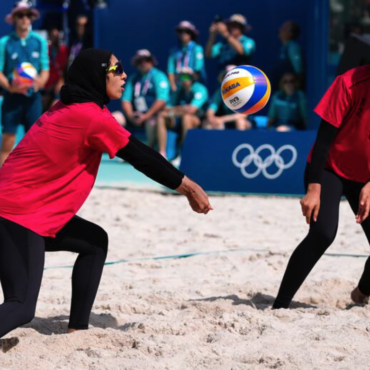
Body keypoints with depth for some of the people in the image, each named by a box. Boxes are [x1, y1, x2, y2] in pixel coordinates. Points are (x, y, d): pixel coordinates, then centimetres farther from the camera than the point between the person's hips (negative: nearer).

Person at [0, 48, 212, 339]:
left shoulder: (70, 108, 13)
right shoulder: (92, 116, -14)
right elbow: (142, 158, -7)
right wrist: (189, 188, 5)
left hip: (29, 210, 10)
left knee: (95, 242, 21)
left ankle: (77, 331, 18)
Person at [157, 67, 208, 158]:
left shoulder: (200, 89, -10)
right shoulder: (179, 90, 10)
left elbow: (191, 109, -23)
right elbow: (168, 108, 8)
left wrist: (173, 110, -12)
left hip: (197, 121, -6)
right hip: (179, 121, 7)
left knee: (186, 116, -38)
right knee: (161, 116, -14)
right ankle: (162, 153, -23)